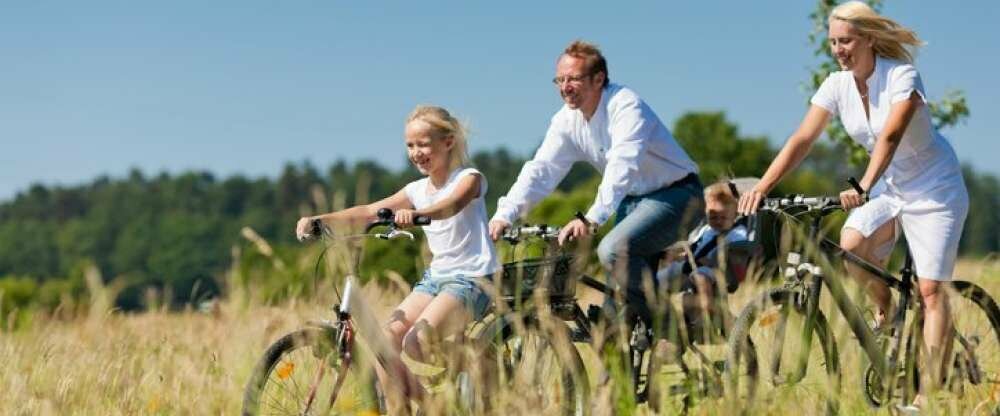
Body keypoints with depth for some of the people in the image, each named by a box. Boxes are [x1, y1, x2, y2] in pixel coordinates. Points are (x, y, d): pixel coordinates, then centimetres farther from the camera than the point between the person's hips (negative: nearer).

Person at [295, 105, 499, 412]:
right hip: (435, 277, 7)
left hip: (471, 280, -7)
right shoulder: (418, 190, 12)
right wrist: (317, 220, -11)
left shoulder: (468, 178, -7)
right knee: (386, 338, -13)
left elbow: (452, 205, -31)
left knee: (415, 343, -26)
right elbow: (369, 212, 3)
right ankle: (398, 411, -8)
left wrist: (415, 214, -52)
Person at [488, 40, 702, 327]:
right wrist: (505, 215, -20)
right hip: (635, 199, 8)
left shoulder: (625, 105, -23)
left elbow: (622, 166, -36)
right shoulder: (567, 121, -1)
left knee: (613, 249, -26)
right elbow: (540, 170, -5)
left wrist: (591, 219, -46)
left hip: (675, 193, -8)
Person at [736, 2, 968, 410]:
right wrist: (761, 187, -26)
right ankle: (883, 304, 6)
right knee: (851, 244, -25)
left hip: (933, 188, -5)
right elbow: (801, 141, -13)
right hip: (887, 187, 5)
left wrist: (864, 188, -53)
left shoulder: (902, 77, -23)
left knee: (931, 290, -11)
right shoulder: (837, 85, -7)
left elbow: (889, 136, -38)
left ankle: (929, 392, -11)